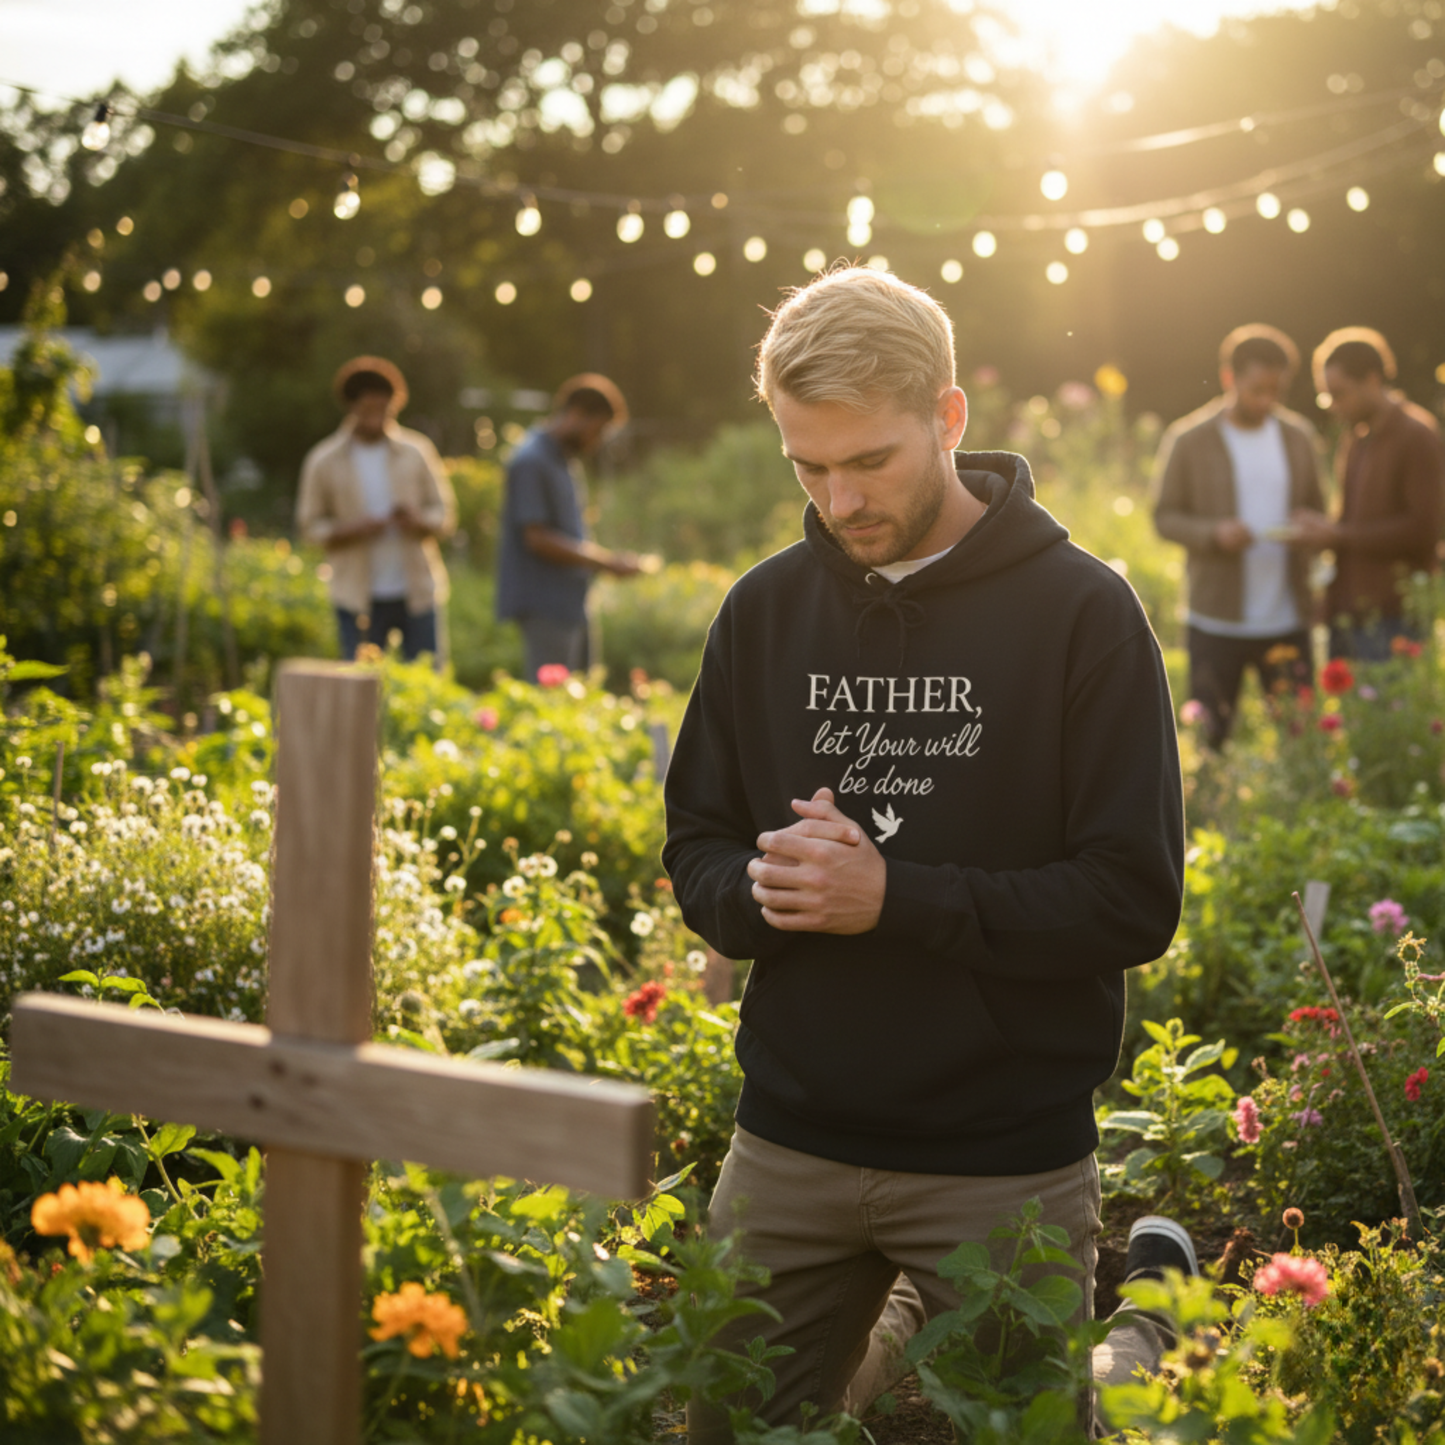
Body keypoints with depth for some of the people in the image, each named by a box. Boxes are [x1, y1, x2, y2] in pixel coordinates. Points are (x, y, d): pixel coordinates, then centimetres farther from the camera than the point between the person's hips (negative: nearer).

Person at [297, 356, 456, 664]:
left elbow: (444, 511, 9)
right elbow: (310, 525, 5)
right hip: (359, 598, -1)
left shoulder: (417, 452, 5)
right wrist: (347, 530, -15)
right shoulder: (323, 461, 2)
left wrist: (420, 522, -14)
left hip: (418, 592, 1)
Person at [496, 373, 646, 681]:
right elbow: (538, 539, -19)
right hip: (545, 605, -10)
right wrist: (606, 562, -16)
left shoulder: (566, 460, 17)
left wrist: (610, 560, 7)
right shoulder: (532, 461, -13)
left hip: (571, 603, 10)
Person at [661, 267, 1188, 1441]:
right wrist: (763, 888, -13)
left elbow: (1135, 902, -12)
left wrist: (892, 895, -20)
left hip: (1005, 1168, -4)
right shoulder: (766, 610, 5)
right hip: (788, 1147, 4)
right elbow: (697, 853, 11)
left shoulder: (1081, 612, -8)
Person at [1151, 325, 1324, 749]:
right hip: (1218, 619, -3)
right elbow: (1164, 516, -2)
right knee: (1209, 733, 2)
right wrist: (1213, 533, -21)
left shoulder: (1299, 436, 9)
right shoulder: (1188, 440, -3)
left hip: (1287, 619, 3)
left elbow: (1316, 506, 17)